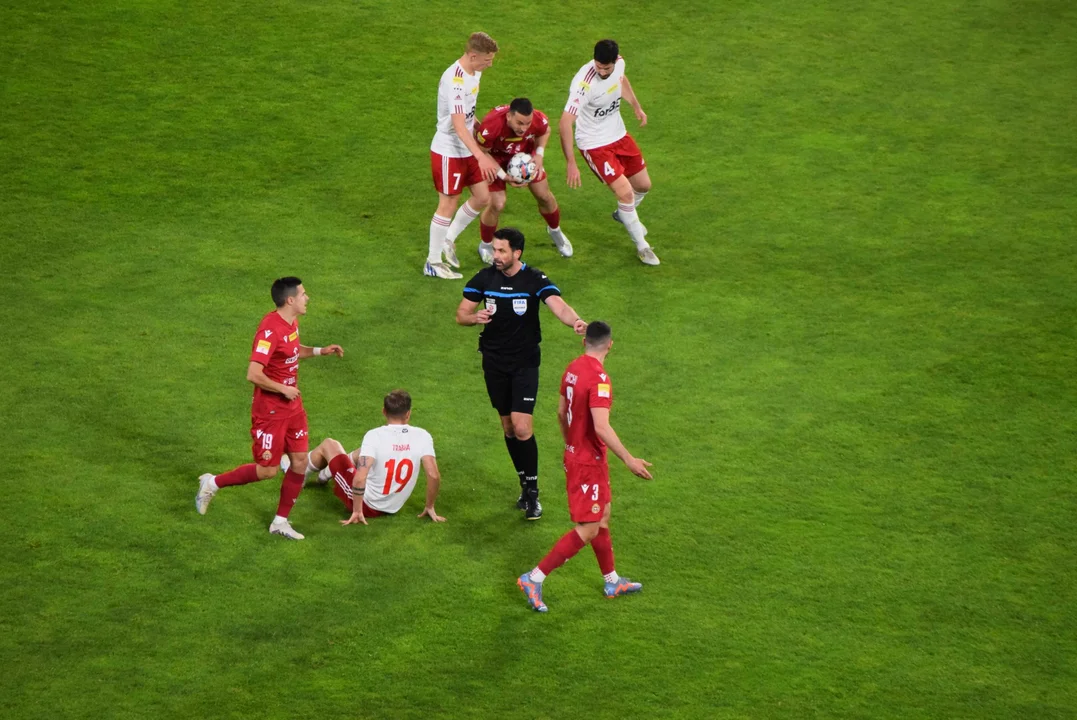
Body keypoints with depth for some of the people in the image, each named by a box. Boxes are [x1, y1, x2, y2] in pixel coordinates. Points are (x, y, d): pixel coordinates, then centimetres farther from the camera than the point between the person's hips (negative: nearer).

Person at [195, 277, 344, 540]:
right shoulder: (270, 330, -26)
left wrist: (320, 351, 11)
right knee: (267, 470, 0)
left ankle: (280, 521, 18)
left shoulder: (291, 322, 4)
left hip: (293, 405, 9)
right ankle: (212, 483, 19)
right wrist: (284, 390, -20)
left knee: (300, 462, 6)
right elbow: (254, 374, -30)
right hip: (270, 410, -9)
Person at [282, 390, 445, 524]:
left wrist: (357, 511, -17)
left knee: (329, 444, 16)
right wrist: (430, 508, -4)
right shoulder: (422, 436, -16)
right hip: (393, 508, 4)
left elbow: (360, 478, -29)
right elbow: (434, 475, -19)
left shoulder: (375, 436, -24)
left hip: (366, 504, -4)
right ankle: (325, 474, 56)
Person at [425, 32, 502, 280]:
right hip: (448, 152, -9)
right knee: (448, 204, 0)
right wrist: (481, 157, -39)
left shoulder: (474, 72, 2)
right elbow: (459, 126, -33)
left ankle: (449, 240, 27)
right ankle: (433, 263, 12)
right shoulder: (454, 81, -27)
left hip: (467, 150, 9)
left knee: (482, 197, 9)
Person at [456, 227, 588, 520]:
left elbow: (558, 306, -28)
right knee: (508, 427, 11)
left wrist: (575, 320, -50)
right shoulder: (484, 278, -2)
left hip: (525, 363, -4)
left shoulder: (535, 279, -12)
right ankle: (525, 483, 27)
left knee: (522, 427, -13)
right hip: (494, 363, 4)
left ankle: (533, 492, -1)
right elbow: (461, 314, 2)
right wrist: (475, 317, -22)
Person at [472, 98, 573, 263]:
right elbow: (480, 153, -25)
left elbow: (545, 131, -3)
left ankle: (555, 231, 42)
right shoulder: (491, 125, -44)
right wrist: (503, 176, -29)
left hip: (525, 154, 4)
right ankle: (486, 246, 15)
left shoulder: (539, 119, -32)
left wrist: (539, 155, -18)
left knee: (544, 195, 9)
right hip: (496, 159, -4)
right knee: (497, 204, -13)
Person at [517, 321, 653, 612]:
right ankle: (534, 579, -3)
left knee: (602, 517, 21)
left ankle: (612, 582, 33)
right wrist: (629, 460, -27)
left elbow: (561, 411, 15)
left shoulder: (573, 369, 2)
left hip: (575, 454, 10)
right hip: (589, 463, -9)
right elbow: (601, 428, -31)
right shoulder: (599, 378, -25)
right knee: (588, 530, -4)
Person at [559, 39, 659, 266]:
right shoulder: (584, 83, -34)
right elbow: (565, 123, -35)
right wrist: (571, 163, -37)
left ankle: (624, 215, 50)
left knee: (643, 185, 16)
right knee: (625, 192, -14)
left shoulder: (619, 63, -13)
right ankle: (642, 247, 7)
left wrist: (637, 107, 20)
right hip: (594, 144, -7)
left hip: (618, 134, 7)